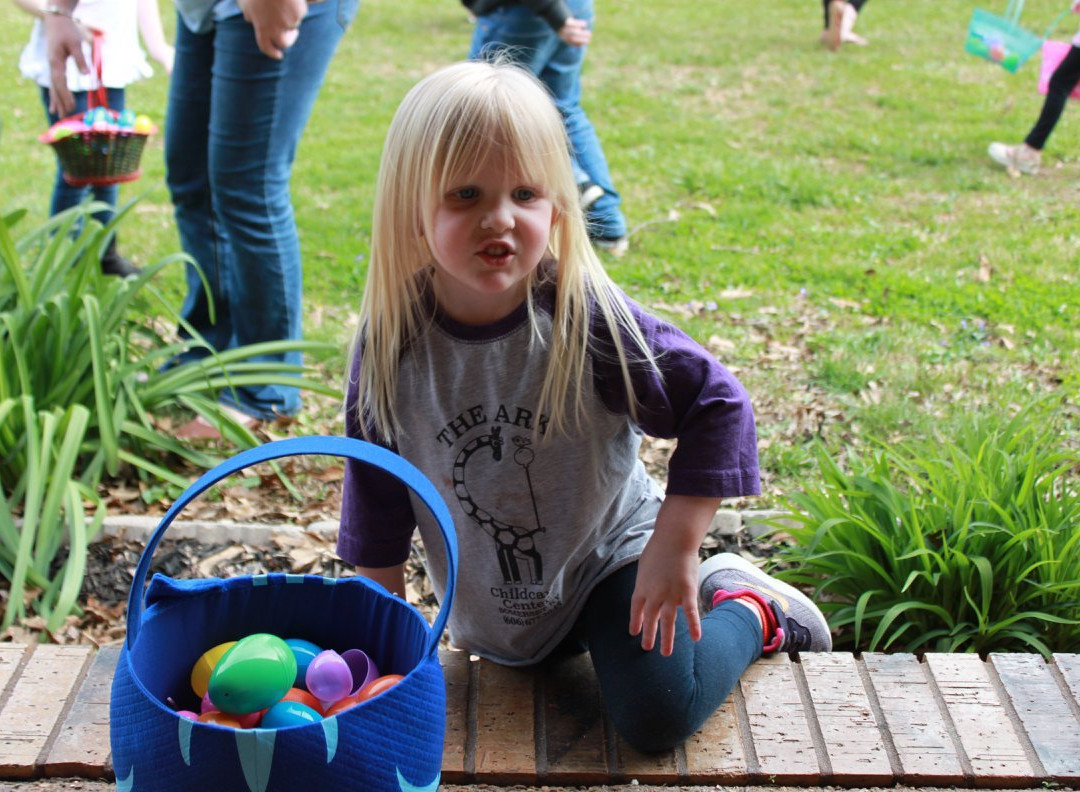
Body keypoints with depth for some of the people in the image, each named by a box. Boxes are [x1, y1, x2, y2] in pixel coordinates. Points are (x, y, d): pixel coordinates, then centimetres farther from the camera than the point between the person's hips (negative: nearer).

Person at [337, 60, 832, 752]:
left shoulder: (588, 318, -27)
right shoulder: (393, 339, -17)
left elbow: (717, 404, -20)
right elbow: (377, 485, -3)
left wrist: (676, 549, -23)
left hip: (609, 558, -4)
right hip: (492, 610, 4)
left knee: (657, 715, -19)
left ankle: (749, 609, 11)